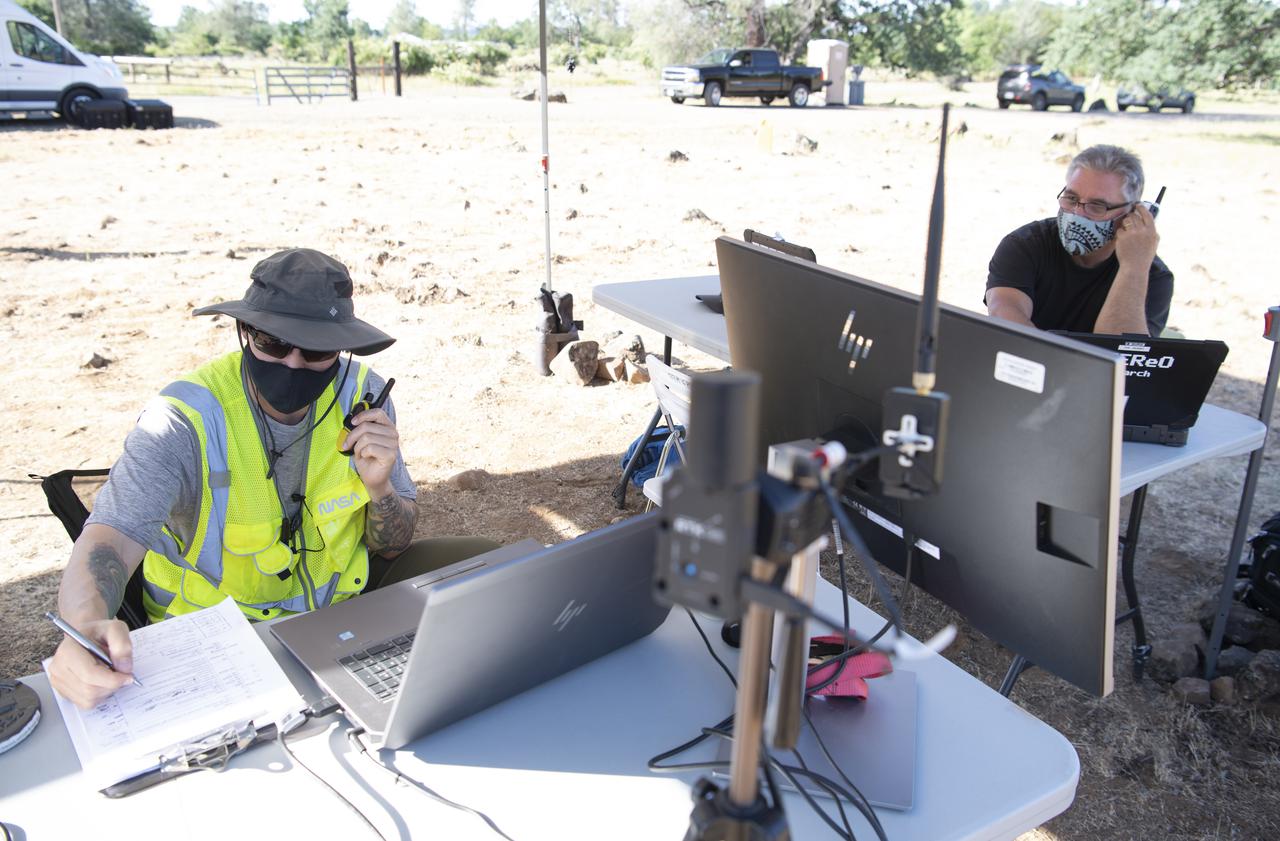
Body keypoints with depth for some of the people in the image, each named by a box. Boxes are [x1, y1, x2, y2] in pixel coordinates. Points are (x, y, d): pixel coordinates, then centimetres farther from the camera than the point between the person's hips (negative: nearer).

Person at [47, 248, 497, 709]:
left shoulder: (361, 395, -10)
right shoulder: (186, 421, -22)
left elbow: (393, 547, -2)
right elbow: (110, 537, -35)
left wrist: (379, 486, -25)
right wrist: (86, 629, -57)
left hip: (341, 597, 4)